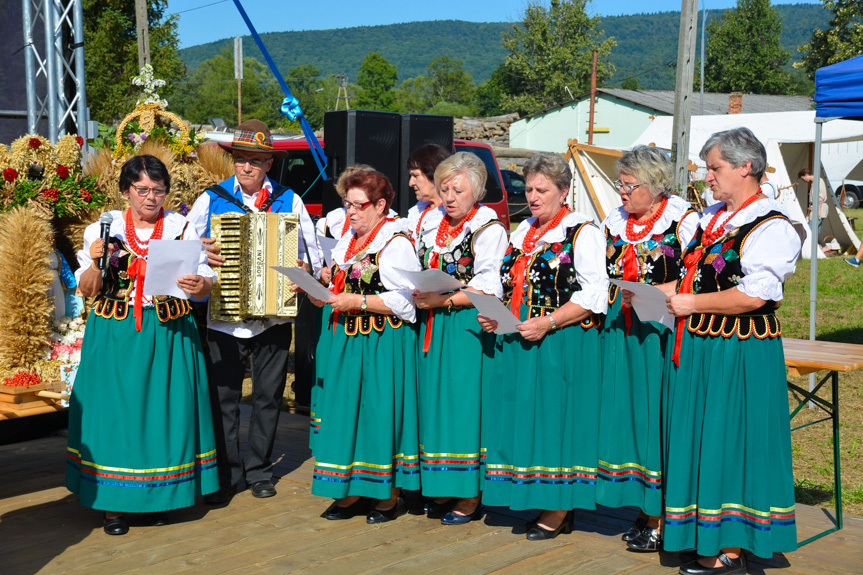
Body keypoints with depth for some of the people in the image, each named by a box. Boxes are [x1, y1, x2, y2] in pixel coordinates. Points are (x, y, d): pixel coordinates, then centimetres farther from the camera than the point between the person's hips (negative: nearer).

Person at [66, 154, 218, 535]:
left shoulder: (183, 229, 6)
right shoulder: (102, 230, 6)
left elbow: (206, 282, 0)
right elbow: (87, 290, 4)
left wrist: (199, 285, -23)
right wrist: (97, 260, -14)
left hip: (169, 334, 0)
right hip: (115, 335, 0)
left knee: (165, 407, 1)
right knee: (115, 408, -1)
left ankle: (159, 494, 16)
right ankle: (113, 502, 8)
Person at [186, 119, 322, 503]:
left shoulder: (289, 201, 6)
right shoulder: (211, 199, 4)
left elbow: (312, 253, 9)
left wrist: (305, 270, -12)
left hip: (274, 316, 1)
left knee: (268, 394, 9)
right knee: (223, 395, -1)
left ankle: (259, 470, 23)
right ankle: (226, 475, 10)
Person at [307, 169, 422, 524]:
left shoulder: (396, 243, -9)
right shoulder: (345, 242, 16)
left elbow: (404, 300, -15)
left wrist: (358, 302, -17)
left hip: (382, 345, -8)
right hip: (344, 340, 8)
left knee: (379, 412, -3)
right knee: (344, 411, 7)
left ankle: (389, 496, 10)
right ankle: (351, 492, 18)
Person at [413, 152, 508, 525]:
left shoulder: (489, 227, -4)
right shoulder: (433, 226, 16)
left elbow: (489, 288, -12)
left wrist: (444, 300, -18)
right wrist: (417, 296, 1)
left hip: (469, 328, -6)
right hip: (433, 328, 6)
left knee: (465, 405, -5)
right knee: (435, 404, 7)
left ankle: (470, 497, 3)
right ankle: (442, 490, 17)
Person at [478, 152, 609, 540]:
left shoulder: (582, 232, -5)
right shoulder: (523, 231, 17)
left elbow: (593, 295, -13)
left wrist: (547, 323, -20)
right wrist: (493, 315, 3)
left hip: (562, 345, -7)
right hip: (515, 341, 7)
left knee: (555, 418, -3)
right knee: (523, 418, 8)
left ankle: (559, 511, 7)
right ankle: (538, 501, 19)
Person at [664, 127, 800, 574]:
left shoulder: (771, 228, -12)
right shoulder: (713, 219, 15)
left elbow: (754, 295, -22)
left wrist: (692, 303, -15)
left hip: (736, 355, -9)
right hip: (696, 348, 9)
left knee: (727, 444, -2)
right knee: (697, 441, 13)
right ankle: (704, 535, 26)